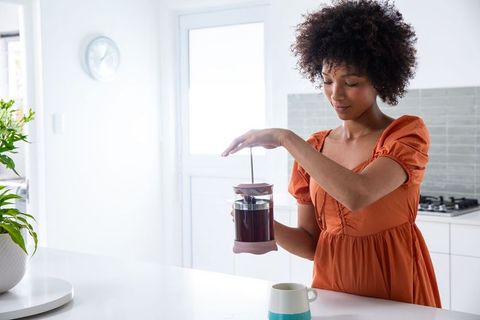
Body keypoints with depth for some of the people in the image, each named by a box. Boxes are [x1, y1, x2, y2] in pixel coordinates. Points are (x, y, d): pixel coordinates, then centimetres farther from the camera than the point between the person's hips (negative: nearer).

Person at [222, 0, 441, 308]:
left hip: (395, 289, -4)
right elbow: (311, 242, 3)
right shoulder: (313, 148, 4)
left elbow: (357, 195, -29)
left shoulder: (408, 132, -11)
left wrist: (287, 138, -24)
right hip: (331, 287, 4)